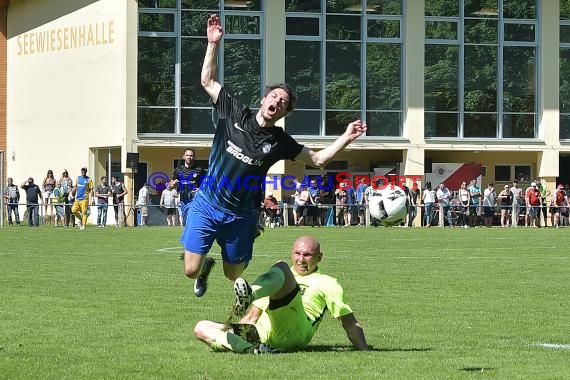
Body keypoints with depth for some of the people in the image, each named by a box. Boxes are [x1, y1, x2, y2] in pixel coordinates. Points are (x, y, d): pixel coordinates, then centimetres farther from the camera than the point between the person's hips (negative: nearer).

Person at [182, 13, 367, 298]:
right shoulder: (234, 114, -3)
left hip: (241, 216, 1)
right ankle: (205, 267, 31)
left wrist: (346, 137, -7)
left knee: (234, 274, 6)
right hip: (206, 205, -1)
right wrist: (213, 44, -6)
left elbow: (318, 159, 5)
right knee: (191, 270, -7)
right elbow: (207, 81, 3)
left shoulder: (279, 142, -1)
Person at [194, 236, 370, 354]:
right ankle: (251, 348, -37)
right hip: (262, 333, 5)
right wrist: (237, 329, 15)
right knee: (201, 328, -13)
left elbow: (350, 324, 18)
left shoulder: (326, 283, 26)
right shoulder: (275, 282, 39)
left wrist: (365, 350, 2)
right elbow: (252, 317, 36)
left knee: (281, 268, -22)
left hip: (295, 332, -5)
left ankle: (249, 295, -54)